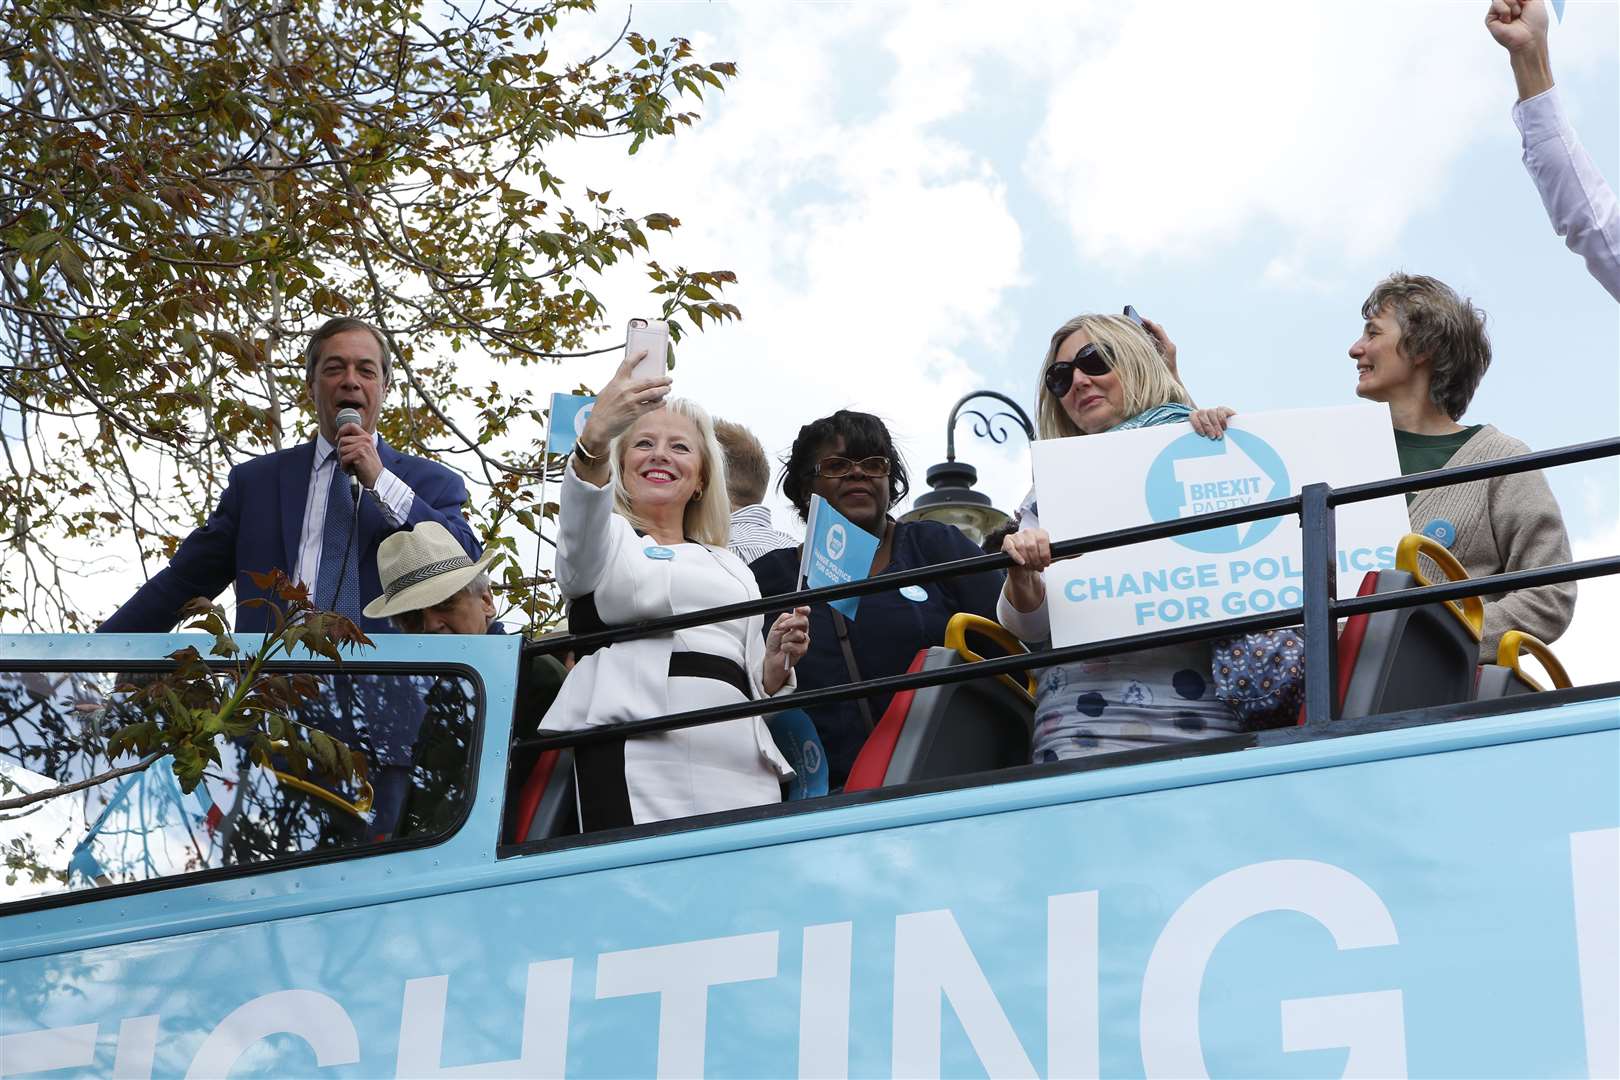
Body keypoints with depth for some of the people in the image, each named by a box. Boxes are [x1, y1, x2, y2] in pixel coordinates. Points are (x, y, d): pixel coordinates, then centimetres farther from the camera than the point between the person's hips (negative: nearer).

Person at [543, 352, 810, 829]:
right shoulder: (607, 536, 15)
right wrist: (595, 435, -31)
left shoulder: (732, 568, 30)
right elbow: (581, 525, -12)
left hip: (741, 768, 5)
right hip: (637, 751, -5)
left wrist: (777, 663, 6)